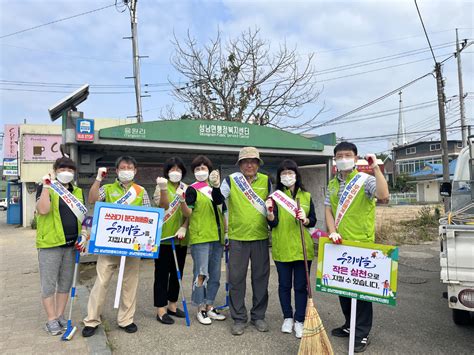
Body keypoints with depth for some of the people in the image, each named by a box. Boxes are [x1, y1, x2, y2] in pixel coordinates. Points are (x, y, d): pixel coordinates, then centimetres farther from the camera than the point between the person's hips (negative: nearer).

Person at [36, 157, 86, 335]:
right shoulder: (45, 189, -3)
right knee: (49, 284, 2)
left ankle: (60, 316, 25)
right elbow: (43, 210, -20)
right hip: (50, 243, -5)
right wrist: (46, 186, -20)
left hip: (71, 244, 5)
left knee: (65, 283, 12)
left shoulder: (77, 192, 12)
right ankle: (51, 320, 13)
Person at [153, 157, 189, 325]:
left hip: (180, 238, 5)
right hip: (164, 236, -5)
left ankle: (172, 305, 28)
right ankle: (161, 309, 11)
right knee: (162, 274, 2)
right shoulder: (161, 187, -2)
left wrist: (184, 228, -9)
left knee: (177, 273, 14)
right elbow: (163, 206, -18)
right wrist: (163, 189, -33)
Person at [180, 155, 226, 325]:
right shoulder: (192, 189, -3)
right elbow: (188, 213, -11)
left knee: (215, 274, 11)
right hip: (200, 237, -6)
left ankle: (209, 306, 24)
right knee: (201, 274, -4)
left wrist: (225, 232, 17)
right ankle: (201, 309, 10)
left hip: (217, 237, 6)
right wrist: (182, 201, -29)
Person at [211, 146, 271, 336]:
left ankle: (258, 316, 27)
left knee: (260, 277, 11)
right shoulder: (231, 180, -3)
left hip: (261, 237, 2)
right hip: (238, 237, -2)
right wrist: (215, 187, -28)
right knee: (236, 279, 4)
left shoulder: (266, 180, 4)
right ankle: (239, 318, 19)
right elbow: (218, 200, -11)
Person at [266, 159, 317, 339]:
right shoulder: (276, 195, -1)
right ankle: (287, 317, 28)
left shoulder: (306, 196, 5)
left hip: (302, 248, 1)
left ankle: (299, 320, 20)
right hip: (282, 248, -1)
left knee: (301, 286, 6)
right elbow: (273, 223, -9)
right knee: (284, 284, 11)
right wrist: (269, 212, -29)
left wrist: (305, 220, -15)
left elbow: (313, 221, 6)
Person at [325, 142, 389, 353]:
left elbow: (383, 195, -26)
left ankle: (362, 333, 15)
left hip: (361, 243, -6)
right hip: (339, 244, 6)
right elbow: (328, 210, 7)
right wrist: (332, 232, -9)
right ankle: (349, 325, 32)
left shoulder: (365, 180, -7)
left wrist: (376, 168, -26)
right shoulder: (332, 184, 11)